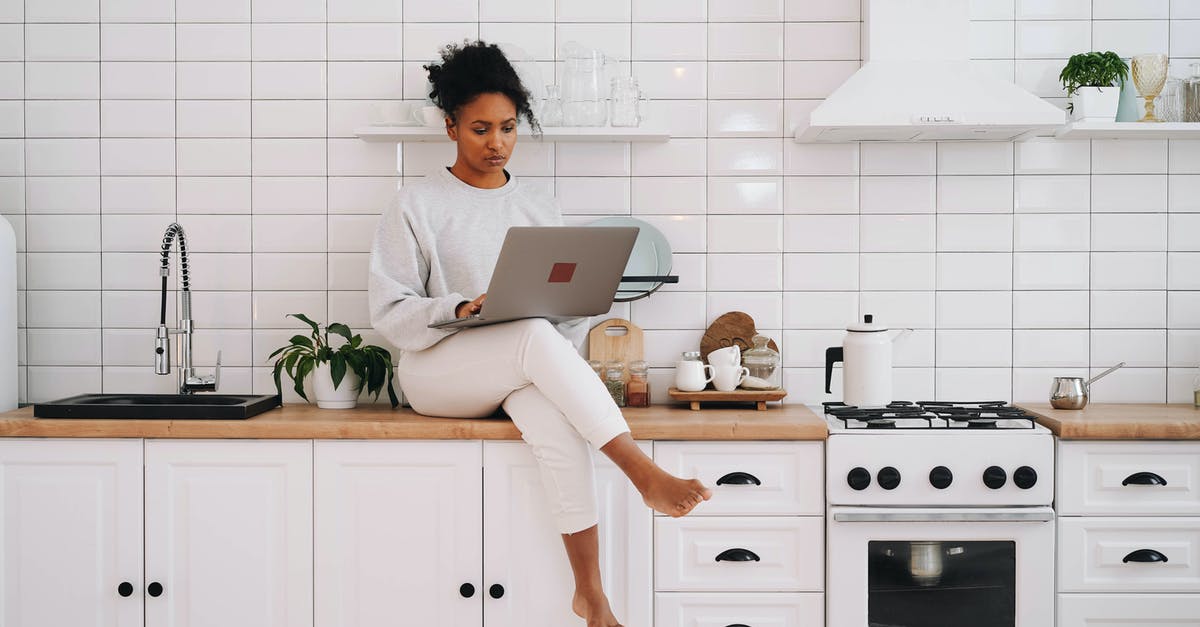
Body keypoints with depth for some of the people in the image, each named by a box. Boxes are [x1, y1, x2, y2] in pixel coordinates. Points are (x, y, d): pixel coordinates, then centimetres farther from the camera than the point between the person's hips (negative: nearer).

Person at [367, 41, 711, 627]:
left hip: (521, 375, 3)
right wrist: (461, 311, -22)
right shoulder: (418, 204, 3)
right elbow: (390, 312, -4)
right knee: (535, 336, -36)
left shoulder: (537, 207, 14)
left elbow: (569, 309, 12)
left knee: (552, 409, -36)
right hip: (436, 370, -3)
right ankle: (645, 474, -40)